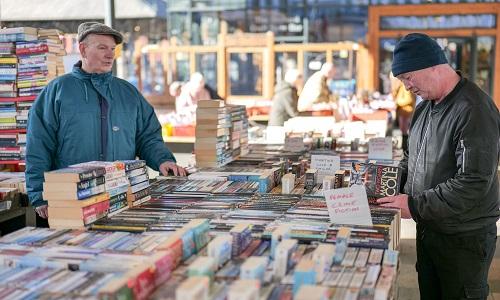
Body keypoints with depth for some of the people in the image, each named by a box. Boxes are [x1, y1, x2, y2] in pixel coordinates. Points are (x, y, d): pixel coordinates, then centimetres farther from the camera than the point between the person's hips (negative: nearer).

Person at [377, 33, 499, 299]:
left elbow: (475, 183, -27)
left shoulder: (474, 110, -21)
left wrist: (415, 206, -25)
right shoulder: (425, 107, 9)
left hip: (464, 238, -8)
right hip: (428, 228, 8)